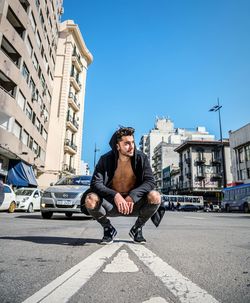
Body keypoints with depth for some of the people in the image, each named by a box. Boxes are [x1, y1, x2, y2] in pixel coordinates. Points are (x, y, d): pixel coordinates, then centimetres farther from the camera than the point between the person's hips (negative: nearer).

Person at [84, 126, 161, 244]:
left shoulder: (141, 158, -8)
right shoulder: (106, 159, -10)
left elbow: (150, 181, -14)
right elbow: (95, 183, -18)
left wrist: (132, 196, -30)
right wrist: (115, 195, -34)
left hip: (134, 203, 1)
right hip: (111, 204, 0)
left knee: (155, 197, -28)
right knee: (90, 200, -29)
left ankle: (137, 228, 2)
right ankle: (108, 229, 3)